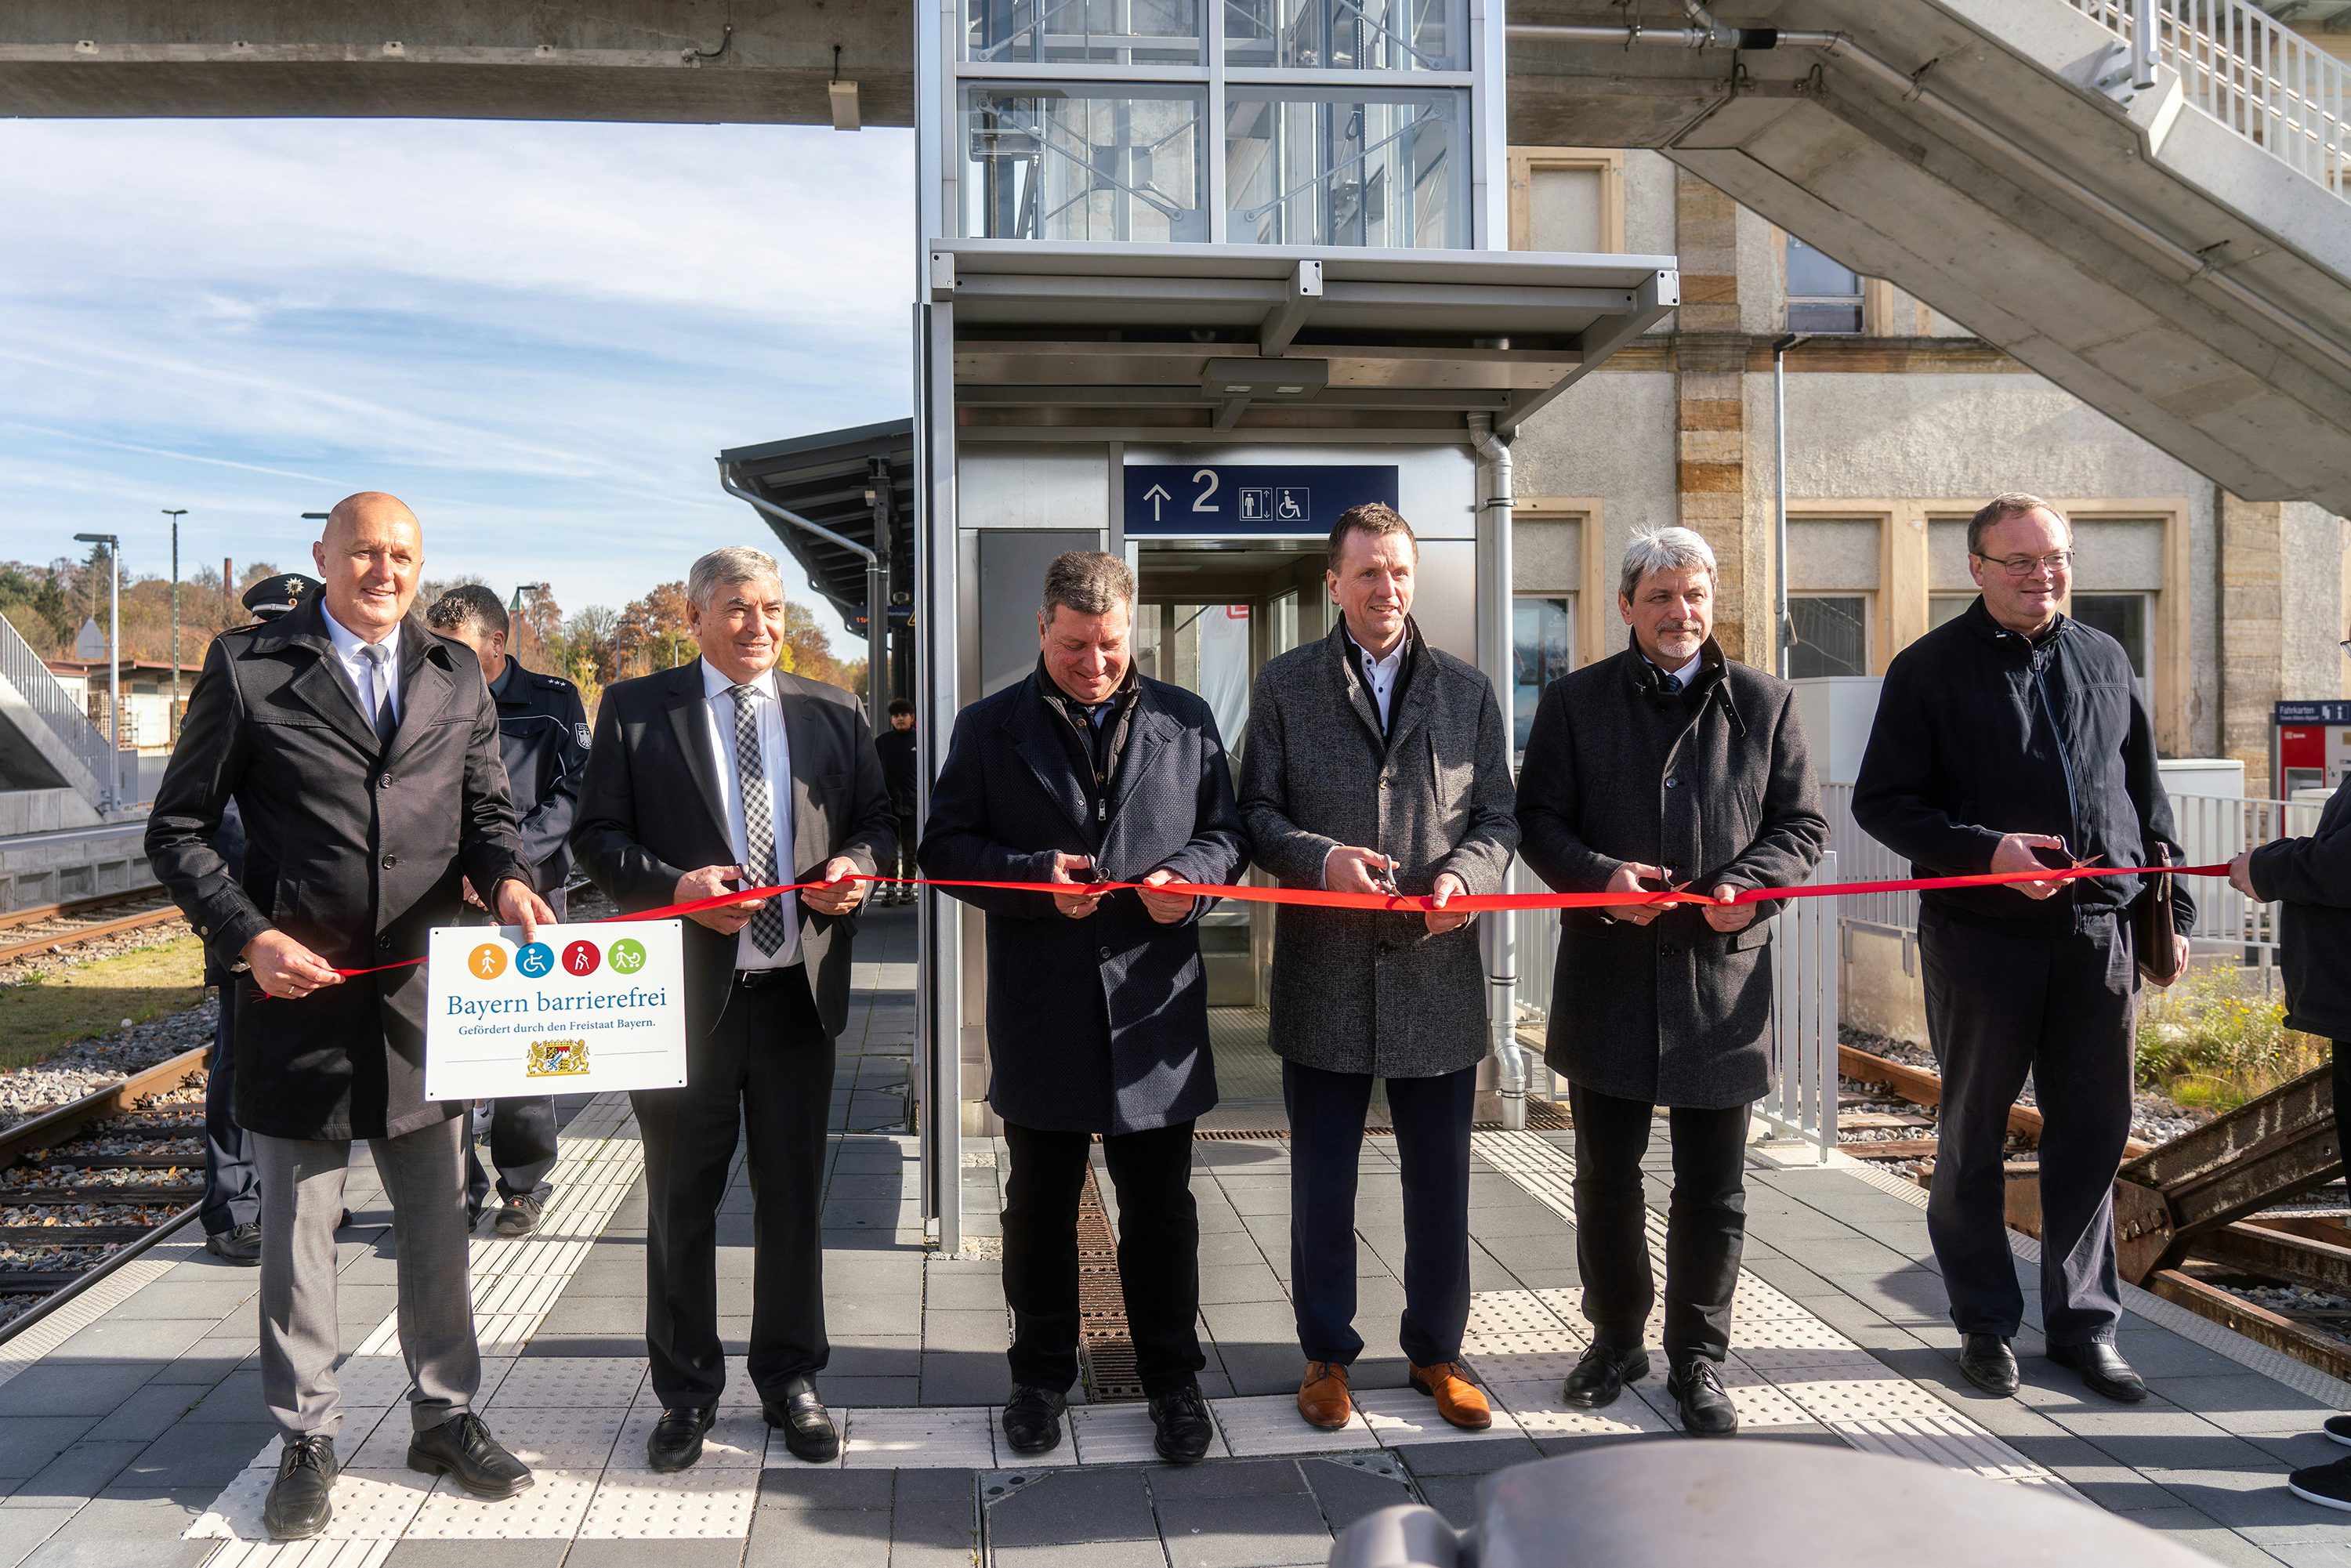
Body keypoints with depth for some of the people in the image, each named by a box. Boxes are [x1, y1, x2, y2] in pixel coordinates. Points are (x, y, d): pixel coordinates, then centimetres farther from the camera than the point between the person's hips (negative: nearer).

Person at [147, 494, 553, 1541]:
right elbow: (177, 829, -1)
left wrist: (507, 879, -9)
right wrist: (247, 935, -14)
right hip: (299, 990, -3)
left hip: (425, 994, 3)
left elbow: (485, 808, 13)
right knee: (297, 1236, 10)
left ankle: (444, 1417, 30)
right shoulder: (247, 667, -1)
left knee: (438, 1227, 14)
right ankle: (305, 1441, 27)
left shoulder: (456, 676, 10)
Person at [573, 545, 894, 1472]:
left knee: (793, 1198, 12)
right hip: (686, 990, -2)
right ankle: (687, 1391, 26)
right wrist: (674, 885, -18)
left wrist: (857, 866, -8)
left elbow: (874, 820, 13)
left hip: (799, 991, 2)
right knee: (681, 1203, 10)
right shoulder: (634, 710, 2)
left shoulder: (832, 714, 10)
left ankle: (790, 1379, 28)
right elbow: (598, 837, -1)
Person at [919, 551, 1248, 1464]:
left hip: (1155, 1011, 1)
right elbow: (946, 847, 1)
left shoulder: (1185, 721, 8)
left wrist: (1187, 876, -11)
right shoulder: (990, 728, 4)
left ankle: (1171, 1378, 27)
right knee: (1040, 1208, 13)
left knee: (1160, 1211, 10)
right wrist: (1033, 876, -15)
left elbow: (1226, 834, 11)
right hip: (1040, 1018, 0)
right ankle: (1041, 1374, 31)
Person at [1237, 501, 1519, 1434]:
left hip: (1437, 970, 2)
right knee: (1322, 1183, 10)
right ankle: (1327, 1354, 26)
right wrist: (1321, 859, -17)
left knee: (1440, 1181, 11)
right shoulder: (1285, 685, 5)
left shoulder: (1468, 691, 10)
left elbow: (1498, 818, 8)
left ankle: (1436, 1351, 29)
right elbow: (1257, 812, 2)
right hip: (1325, 973, -1)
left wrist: (1464, 875, -13)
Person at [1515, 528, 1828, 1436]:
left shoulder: (1765, 702, 6)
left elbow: (1802, 827, 6)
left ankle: (1698, 1359, 24)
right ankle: (1616, 1336, 31)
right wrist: (1600, 876, -15)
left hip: (1722, 977, 0)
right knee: (1605, 1177, 12)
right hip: (1607, 976, 0)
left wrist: (1746, 885, -13)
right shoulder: (1576, 701, 5)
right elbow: (1537, 819, 3)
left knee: (1713, 1190, 8)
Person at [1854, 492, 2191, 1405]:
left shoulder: (2105, 661, 12)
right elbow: (1880, 802, -5)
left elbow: (2146, 798, 17)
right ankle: (1985, 1322, 21)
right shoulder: (1930, 669, -1)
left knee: (2093, 1134, 8)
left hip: (2099, 935, 4)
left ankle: (2084, 1322, 23)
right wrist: (1986, 850, -17)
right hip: (1982, 934, -3)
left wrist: (2173, 910, 12)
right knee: (1975, 1134, 8)